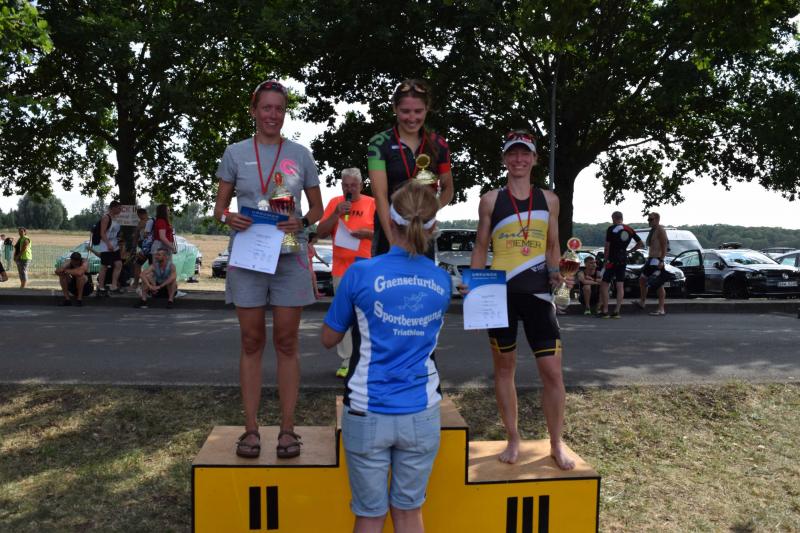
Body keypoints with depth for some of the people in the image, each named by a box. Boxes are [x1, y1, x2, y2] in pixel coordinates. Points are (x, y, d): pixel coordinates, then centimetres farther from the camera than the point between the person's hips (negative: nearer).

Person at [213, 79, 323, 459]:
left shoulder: (300, 155, 5)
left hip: (289, 257, 0)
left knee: (286, 342, 3)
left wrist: (302, 222, -12)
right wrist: (228, 218, -15)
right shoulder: (235, 153, 5)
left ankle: (287, 428, 11)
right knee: (251, 342, 5)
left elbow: (317, 206, 10)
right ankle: (251, 428, 12)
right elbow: (219, 206, 8)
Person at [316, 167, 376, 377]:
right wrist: (337, 214, -8)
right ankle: (346, 361, 8)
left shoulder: (372, 203, 2)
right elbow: (321, 232, 4)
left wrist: (367, 233, -14)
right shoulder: (335, 203, 8)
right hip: (341, 269, 2)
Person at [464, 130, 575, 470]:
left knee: (552, 370, -2)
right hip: (500, 292, -1)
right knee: (504, 367, 8)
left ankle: (556, 444, 15)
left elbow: (553, 246, 15)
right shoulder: (491, 200, 4)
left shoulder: (549, 199, 8)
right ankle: (513, 439, 23)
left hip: (537, 292, 1)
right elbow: (481, 247, 7)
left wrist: (556, 273, -4)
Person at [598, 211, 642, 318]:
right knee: (620, 286, 6)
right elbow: (640, 243, 14)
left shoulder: (611, 229, -9)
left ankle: (605, 311, -3)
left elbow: (607, 246, -10)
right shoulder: (630, 230, 9)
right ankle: (617, 311, 4)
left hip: (613, 260, -6)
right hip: (624, 260, 6)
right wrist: (629, 251, 16)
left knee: (604, 284, 0)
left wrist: (606, 259, -2)